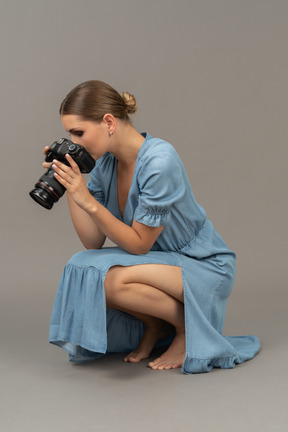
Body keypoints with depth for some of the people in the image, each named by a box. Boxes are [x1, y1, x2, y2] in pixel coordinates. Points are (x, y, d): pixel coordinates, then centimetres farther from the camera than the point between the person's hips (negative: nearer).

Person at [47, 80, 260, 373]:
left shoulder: (159, 161, -27)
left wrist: (87, 200, -29)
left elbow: (139, 244, -23)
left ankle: (188, 328, -5)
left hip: (205, 267, -8)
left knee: (112, 280, -31)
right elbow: (93, 242, -6)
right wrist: (70, 188, -15)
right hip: (161, 262, 8)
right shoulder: (105, 162, -4)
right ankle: (156, 326, 8)